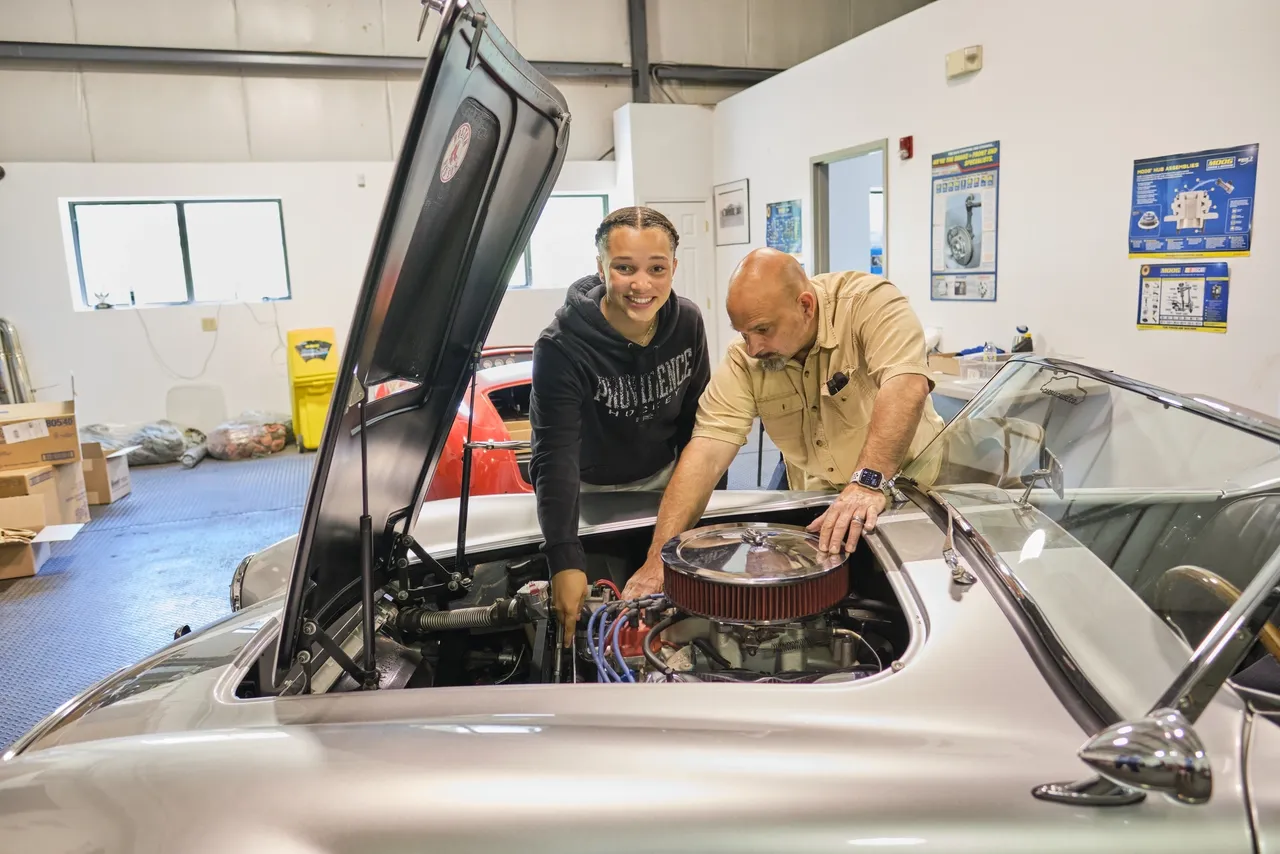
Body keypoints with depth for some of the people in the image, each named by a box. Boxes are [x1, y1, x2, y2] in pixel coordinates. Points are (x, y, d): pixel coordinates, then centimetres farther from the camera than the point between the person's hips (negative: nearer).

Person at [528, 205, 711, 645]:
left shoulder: (687, 322, -14)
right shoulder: (562, 346, -30)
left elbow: (695, 416, 0)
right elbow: (555, 455, -35)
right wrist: (566, 561, -43)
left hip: (663, 478, 4)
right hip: (592, 490, -4)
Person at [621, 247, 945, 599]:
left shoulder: (870, 301, -18)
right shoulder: (745, 357, -9)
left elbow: (906, 386, -34)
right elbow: (706, 451, -17)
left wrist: (868, 482, -46)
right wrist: (658, 559, -25)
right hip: (818, 512, 3)